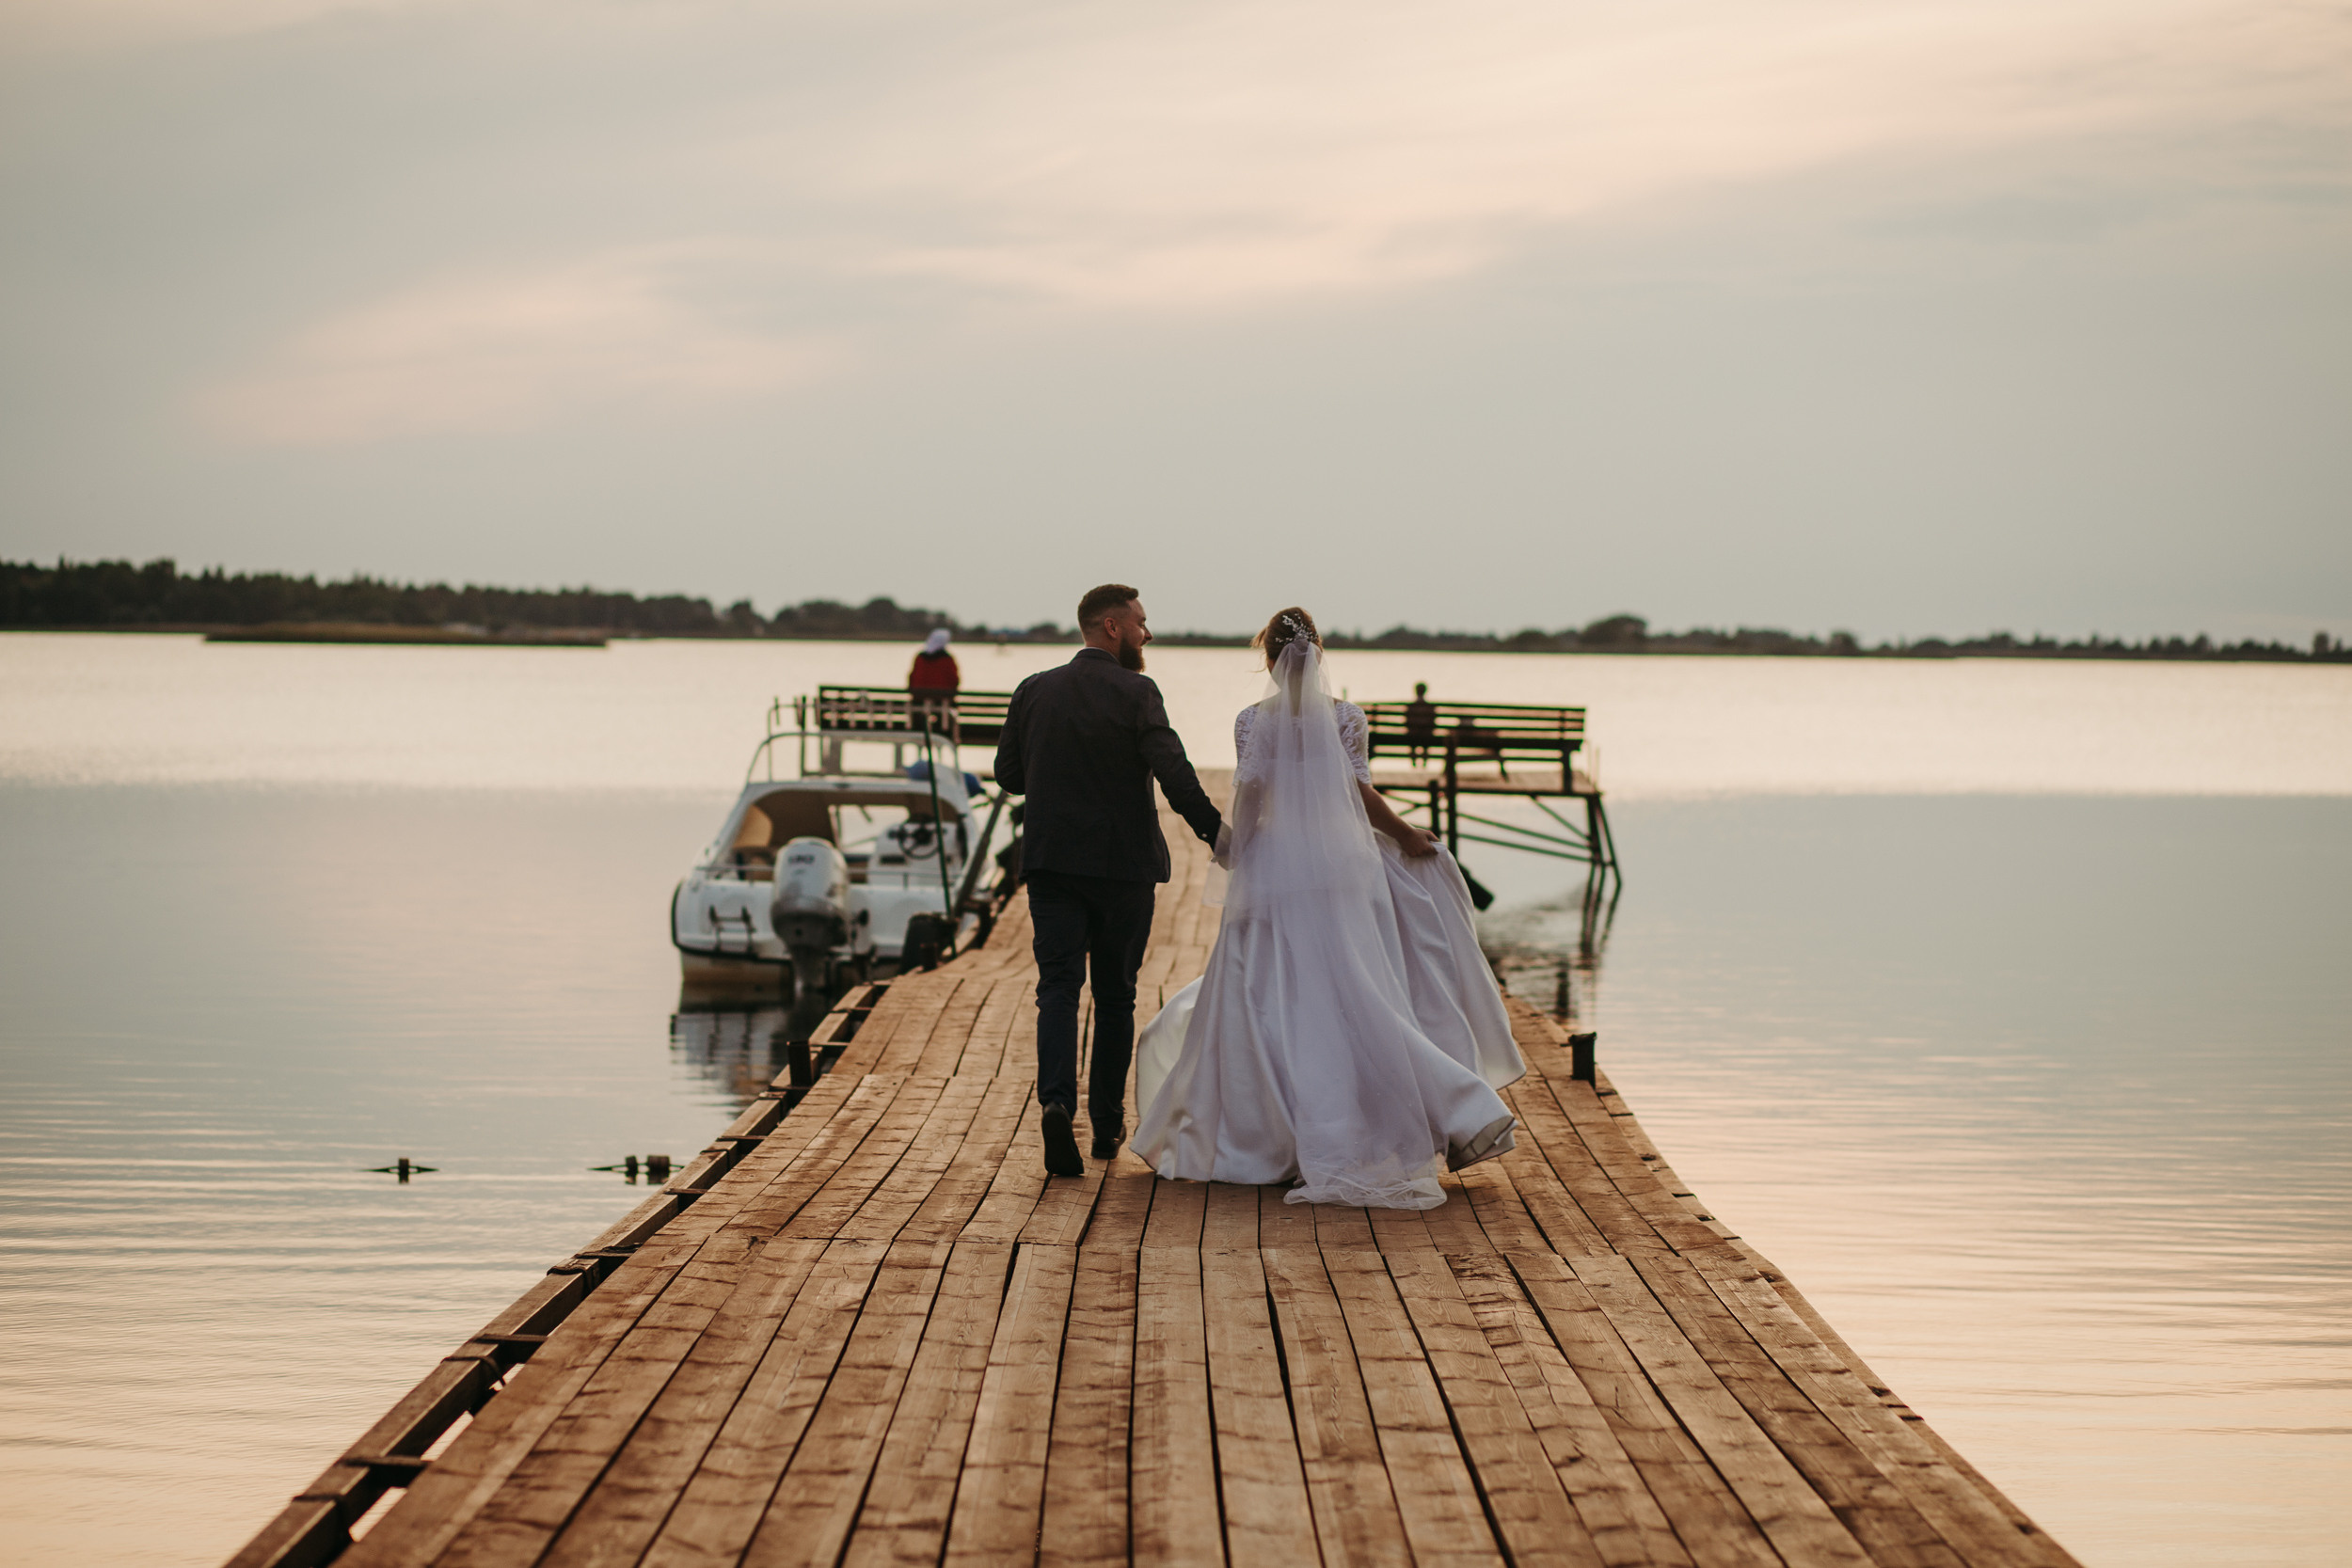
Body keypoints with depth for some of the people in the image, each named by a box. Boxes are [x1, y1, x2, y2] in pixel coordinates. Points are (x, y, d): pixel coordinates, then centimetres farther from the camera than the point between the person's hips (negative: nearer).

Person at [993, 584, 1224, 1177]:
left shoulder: (1033, 691, 6)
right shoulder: (1135, 693, -8)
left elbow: (1007, 773, 11)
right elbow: (1173, 773, -18)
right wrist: (1217, 834, -13)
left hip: (1051, 861, 2)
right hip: (1124, 862, -2)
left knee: (1058, 987, -2)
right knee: (1116, 995, 11)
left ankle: (1056, 1102, -25)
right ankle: (1108, 1124, 17)